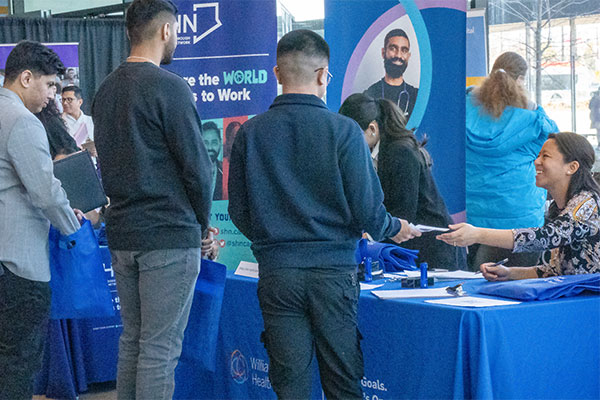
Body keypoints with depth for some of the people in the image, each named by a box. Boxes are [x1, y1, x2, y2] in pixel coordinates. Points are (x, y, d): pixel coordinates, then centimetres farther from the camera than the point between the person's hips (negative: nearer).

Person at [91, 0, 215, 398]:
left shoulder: (106, 90, 12)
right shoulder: (169, 87, -13)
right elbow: (196, 164, -13)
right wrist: (203, 223, 2)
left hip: (121, 233, 8)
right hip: (169, 236, -8)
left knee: (132, 339, 16)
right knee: (161, 347, -4)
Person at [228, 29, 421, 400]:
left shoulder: (250, 133, 0)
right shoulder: (343, 130, -8)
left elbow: (239, 213, 5)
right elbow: (367, 211, -8)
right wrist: (395, 228, 13)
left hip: (277, 272, 2)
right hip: (333, 271, -2)